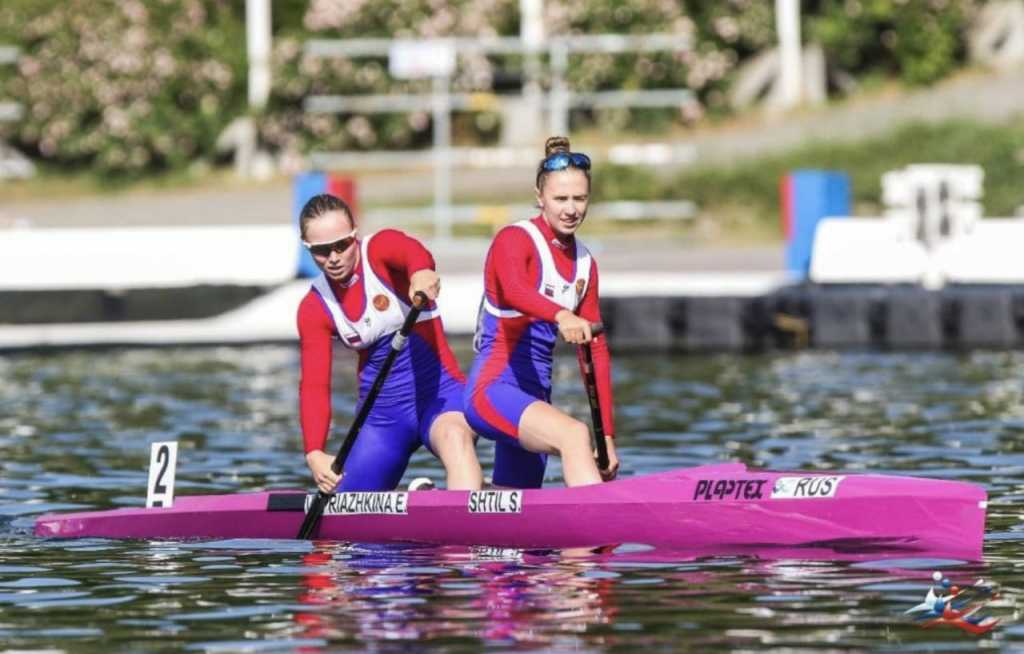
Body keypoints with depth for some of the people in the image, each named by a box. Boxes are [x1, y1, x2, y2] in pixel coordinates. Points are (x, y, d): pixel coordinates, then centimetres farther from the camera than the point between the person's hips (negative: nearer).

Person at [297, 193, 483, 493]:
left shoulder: (380, 249, -12)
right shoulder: (314, 309, -1)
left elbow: (413, 252, -37)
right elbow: (314, 385, -8)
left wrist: (421, 272, -64)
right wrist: (314, 453, -26)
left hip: (440, 392, -5)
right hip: (383, 412, 5)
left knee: (456, 437, -39)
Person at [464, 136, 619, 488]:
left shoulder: (584, 263, 13)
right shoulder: (514, 240, -8)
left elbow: (596, 352, 13)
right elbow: (514, 290, -31)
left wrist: (607, 435, 8)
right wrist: (560, 315, -52)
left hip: (533, 398, 8)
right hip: (493, 389, -8)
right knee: (573, 434, -33)